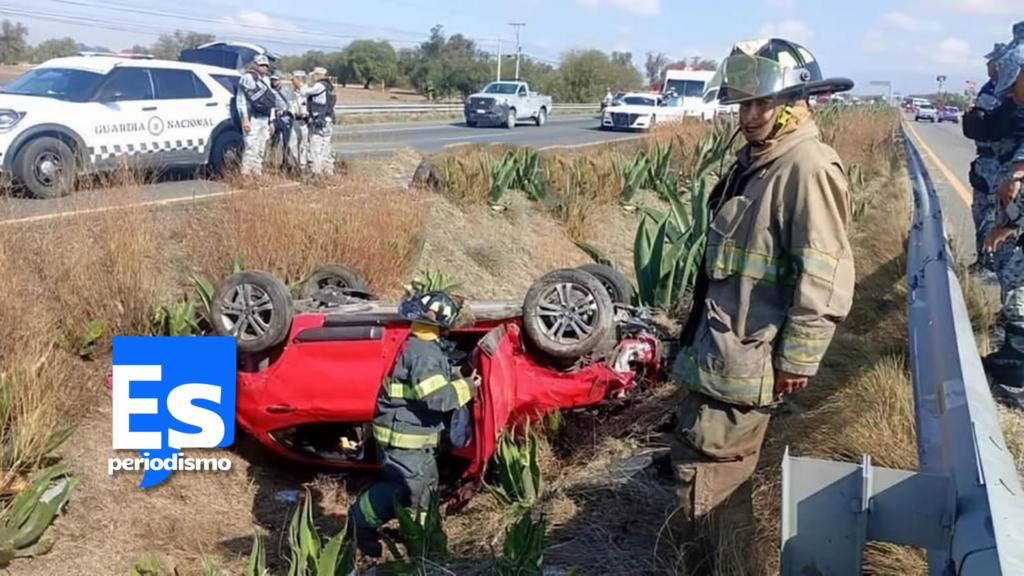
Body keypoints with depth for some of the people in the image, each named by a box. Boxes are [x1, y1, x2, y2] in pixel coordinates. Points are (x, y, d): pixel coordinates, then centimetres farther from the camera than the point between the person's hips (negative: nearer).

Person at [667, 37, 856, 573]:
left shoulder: (809, 167, -19)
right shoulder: (756, 158, 12)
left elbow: (824, 277, -22)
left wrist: (798, 358, -18)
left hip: (748, 354, -10)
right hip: (721, 339, 10)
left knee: (707, 464, -3)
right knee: (697, 448, 21)